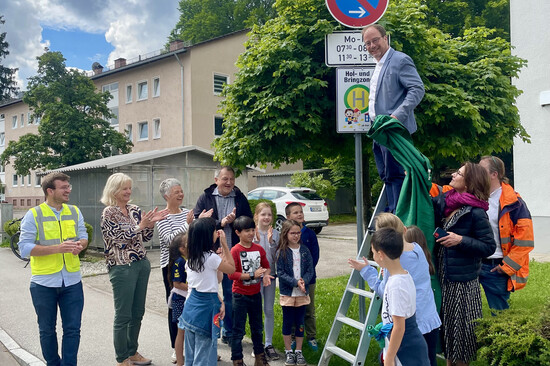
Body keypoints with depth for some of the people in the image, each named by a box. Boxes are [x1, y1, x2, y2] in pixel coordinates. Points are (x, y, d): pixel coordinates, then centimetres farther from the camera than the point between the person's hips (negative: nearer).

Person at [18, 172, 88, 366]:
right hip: (44, 283, -2)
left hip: (72, 281, 3)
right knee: (47, 330, 13)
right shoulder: (33, 215, -6)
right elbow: (25, 248, -11)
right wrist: (58, 248, -23)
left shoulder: (74, 212, 6)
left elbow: (83, 237, 11)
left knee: (73, 329, 5)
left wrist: (80, 245, -14)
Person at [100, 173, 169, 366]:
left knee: (138, 312, 14)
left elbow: (146, 237, 10)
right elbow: (120, 239, -15)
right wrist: (141, 225, -22)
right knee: (123, 315, 2)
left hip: (142, 264, 6)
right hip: (122, 267, -6)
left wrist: (151, 223, -8)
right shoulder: (108, 213, -8)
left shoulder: (134, 210, 9)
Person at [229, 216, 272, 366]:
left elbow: (267, 266, 11)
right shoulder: (235, 251, -15)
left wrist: (265, 274, -11)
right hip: (240, 295, -5)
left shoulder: (259, 249, 1)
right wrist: (252, 275, -24)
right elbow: (231, 274, -20)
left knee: (257, 328, 18)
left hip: (256, 294, 5)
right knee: (238, 330, 4)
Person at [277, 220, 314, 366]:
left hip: (302, 293, 3)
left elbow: (310, 270, 3)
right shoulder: (281, 252, -7)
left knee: (300, 322, 9)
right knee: (288, 322, 7)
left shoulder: (305, 250, 3)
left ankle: (299, 351, 22)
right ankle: (288, 352, 20)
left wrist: (304, 281, -16)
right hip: (287, 293, -2)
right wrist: (295, 282, -20)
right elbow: (280, 273, -10)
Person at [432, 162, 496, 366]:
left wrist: (461, 240, -22)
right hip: (442, 276, 7)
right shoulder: (443, 202, 2)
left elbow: (489, 247, -14)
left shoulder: (476, 213, -16)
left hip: (463, 280, -7)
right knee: (446, 322, 18)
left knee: (460, 325, 6)